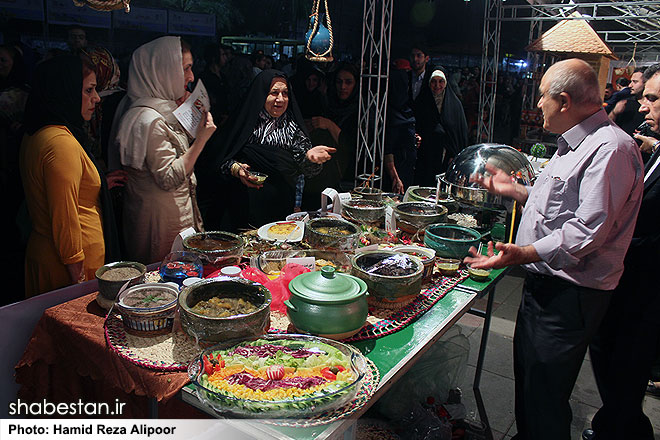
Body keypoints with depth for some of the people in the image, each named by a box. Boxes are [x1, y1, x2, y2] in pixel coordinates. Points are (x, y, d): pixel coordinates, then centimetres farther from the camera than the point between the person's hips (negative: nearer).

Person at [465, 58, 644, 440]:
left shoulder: (612, 148, -19)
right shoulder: (575, 144, 15)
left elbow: (589, 229, -27)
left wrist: (525, 253, -34)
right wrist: (513, 189, 22)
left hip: (570, 295, -10)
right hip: (544, 282, 10)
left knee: (544, 397, 0)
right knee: (526, 372, 23)